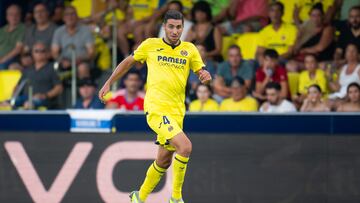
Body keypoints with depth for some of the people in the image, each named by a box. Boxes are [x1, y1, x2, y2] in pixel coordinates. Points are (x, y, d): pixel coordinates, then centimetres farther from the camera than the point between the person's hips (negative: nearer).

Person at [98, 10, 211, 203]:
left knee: (164, 161, 13)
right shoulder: (150, 45, 2)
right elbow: (128, 61, 15)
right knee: (185, 146, -24)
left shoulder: (189, 49, 8)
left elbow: (201, 72, 11)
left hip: (176, 112, 5)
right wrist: (108, 83, 17)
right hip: (156, 108, -5)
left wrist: (206, 76, -13)